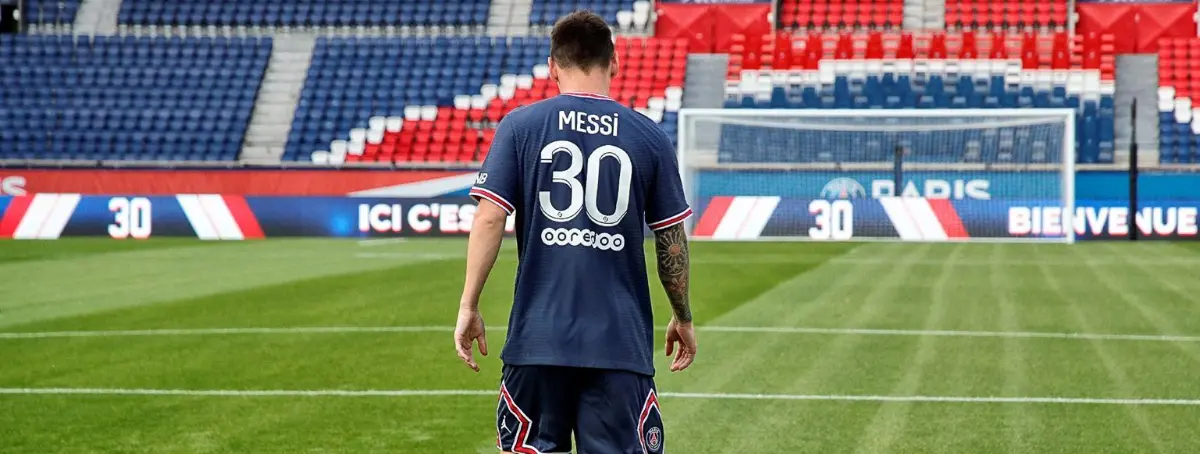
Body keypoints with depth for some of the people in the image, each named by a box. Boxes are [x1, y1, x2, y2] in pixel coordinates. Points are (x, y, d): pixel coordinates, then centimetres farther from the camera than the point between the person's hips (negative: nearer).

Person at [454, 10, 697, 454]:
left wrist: (468, 307, 1)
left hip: (538, 338, 0)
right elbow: (672, 240, 7)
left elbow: (489, 219, -6)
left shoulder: (519, 126, 1)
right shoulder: (649, 136, 4)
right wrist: (683, 318, 19)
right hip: (621, 342, 0)